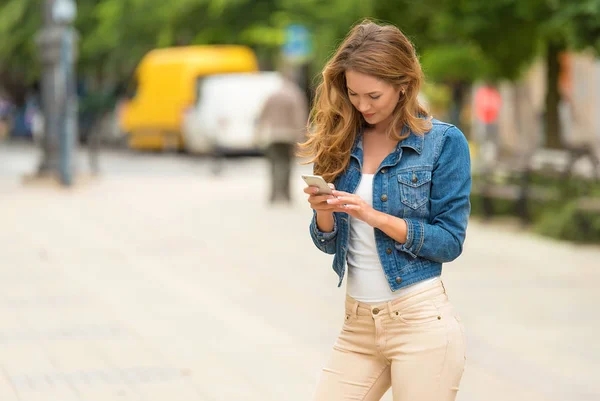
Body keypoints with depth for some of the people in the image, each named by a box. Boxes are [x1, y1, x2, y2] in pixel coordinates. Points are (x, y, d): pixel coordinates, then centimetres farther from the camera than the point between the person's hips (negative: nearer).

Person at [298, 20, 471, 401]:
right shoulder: (343, 142, 6)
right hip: (358, 325, 5)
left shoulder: (444, 141, -5)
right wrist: (322, 210, -12)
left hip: (421, 321, -4)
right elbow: (327, 242, 10)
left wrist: (374, 215, -18)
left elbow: (450, 242, -8)